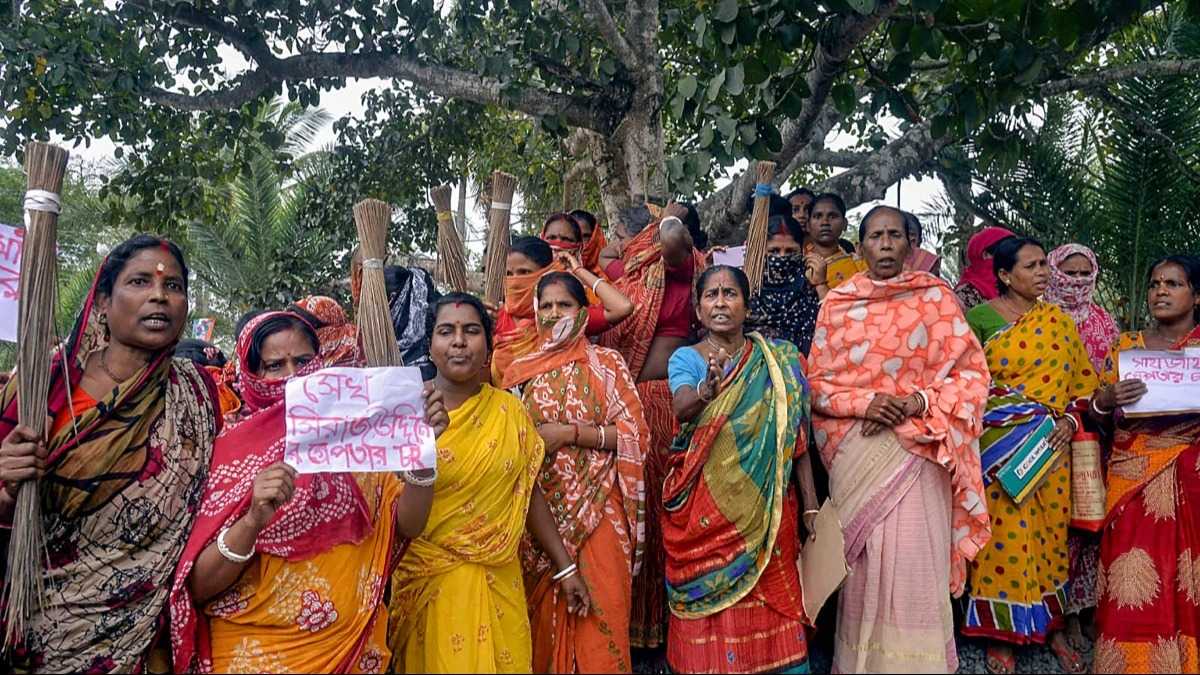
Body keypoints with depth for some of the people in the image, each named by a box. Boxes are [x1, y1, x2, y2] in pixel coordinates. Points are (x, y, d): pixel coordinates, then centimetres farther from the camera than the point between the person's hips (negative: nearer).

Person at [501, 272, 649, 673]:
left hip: (596, 508, -3)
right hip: (538, 509, 3)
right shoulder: (519, 370, 9)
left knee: (598, 611, -3)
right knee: (544, 611, 9)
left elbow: (634, 433, -6)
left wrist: (570, 433, -14)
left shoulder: (607, 363, 0)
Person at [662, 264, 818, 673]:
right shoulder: (685, 359, 1)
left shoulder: (780, 359, 4)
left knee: (771, 612, 4)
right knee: (709, 617, 4)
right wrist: (707, 389, -42)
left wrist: (811, 506, -2)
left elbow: (798, 438, 3)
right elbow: (681, 407, -20)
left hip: (766, 506, 1)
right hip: (703, 508, -1)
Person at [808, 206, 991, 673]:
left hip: (917, 450, -1)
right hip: (857, 453, 1)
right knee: (862, 563, 5)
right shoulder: (838, 303, 6)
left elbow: (972, 371, 1)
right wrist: (865, 403, -13)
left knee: (914, 561, -3)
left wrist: (916, 404, -13)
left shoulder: (935, 297, 3)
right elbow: (817, 383, 5)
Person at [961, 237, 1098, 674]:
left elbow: (1081, 382, 11)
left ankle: (1051, 626, 24)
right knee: (1005, 535, -1)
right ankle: (1002, 633, 11)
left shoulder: (1057, 320, 8)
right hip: (1000, 449, -3)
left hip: (1051, 447, 4)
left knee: (1051, 532, 10)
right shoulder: (979, 318, -2)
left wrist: (1070, 418, -4)